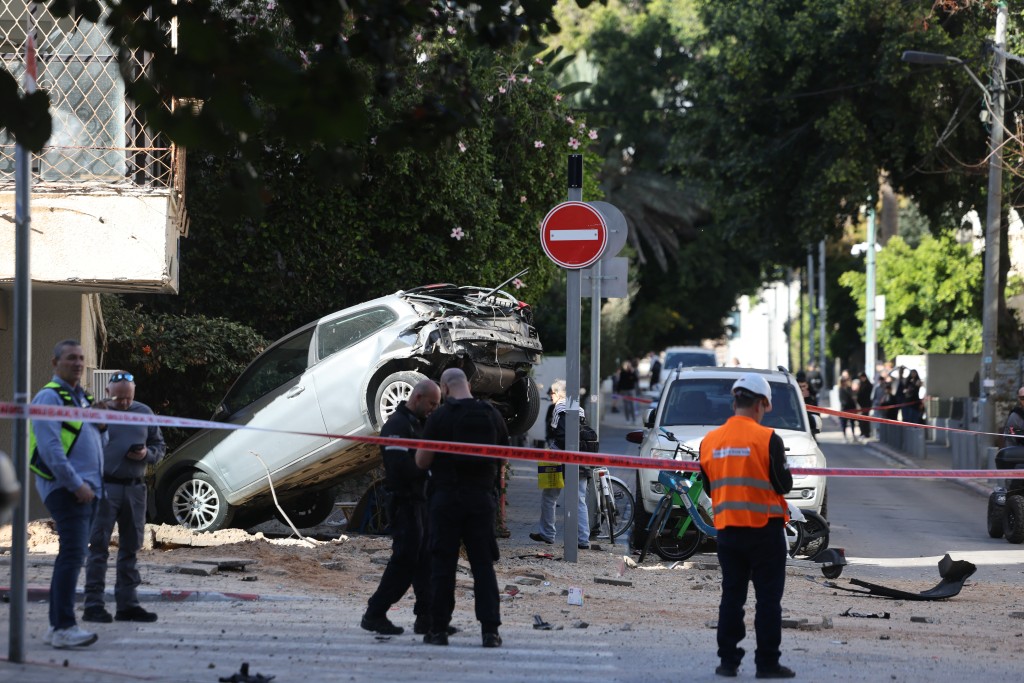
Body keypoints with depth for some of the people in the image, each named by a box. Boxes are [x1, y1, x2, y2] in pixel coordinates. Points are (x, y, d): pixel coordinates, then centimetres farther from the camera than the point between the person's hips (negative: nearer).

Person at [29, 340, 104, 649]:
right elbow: (50, 447, -18)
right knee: (72, 554, -18)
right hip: (65, 488, -10)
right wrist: (75, 484, -21)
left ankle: (57, 627, 13)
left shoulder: (82, 397, 20)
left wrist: (101, 422, 4)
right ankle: (64, 627, -23)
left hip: (87, 488, 10)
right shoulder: (49, 397, -9)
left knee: (71, 555, 10)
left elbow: (98, 442, 25)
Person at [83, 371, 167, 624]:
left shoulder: (144, 413, 12)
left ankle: (127, 603, 17)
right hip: (105, 487, -5)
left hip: (135, 488, 5)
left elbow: (159, 446, 19)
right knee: (98, 547, -5)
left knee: (131, 547, 10)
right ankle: (93, 605, -5)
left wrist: (147, 454, -3)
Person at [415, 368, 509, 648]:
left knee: (443, 564, 4)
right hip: (482, 497, 3)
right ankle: (490, 630, -2)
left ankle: (439, 629, 5)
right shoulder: (492, 415, 4)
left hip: (447, 497, -3)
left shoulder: (439, 417, -8)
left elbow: (421, 461, -7)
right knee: (483, 565, 5)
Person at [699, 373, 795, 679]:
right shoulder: (767, 439, -13)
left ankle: (728, 661, 12)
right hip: (765, 528, -4)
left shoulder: (710, 441, 2)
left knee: (731, 597, 11)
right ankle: (767, 663, 2)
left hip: (727, 529, 5)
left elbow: (708, 486, 10)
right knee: (768, 598, 2)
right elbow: (783, 485, -10)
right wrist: (785, 471, 10)